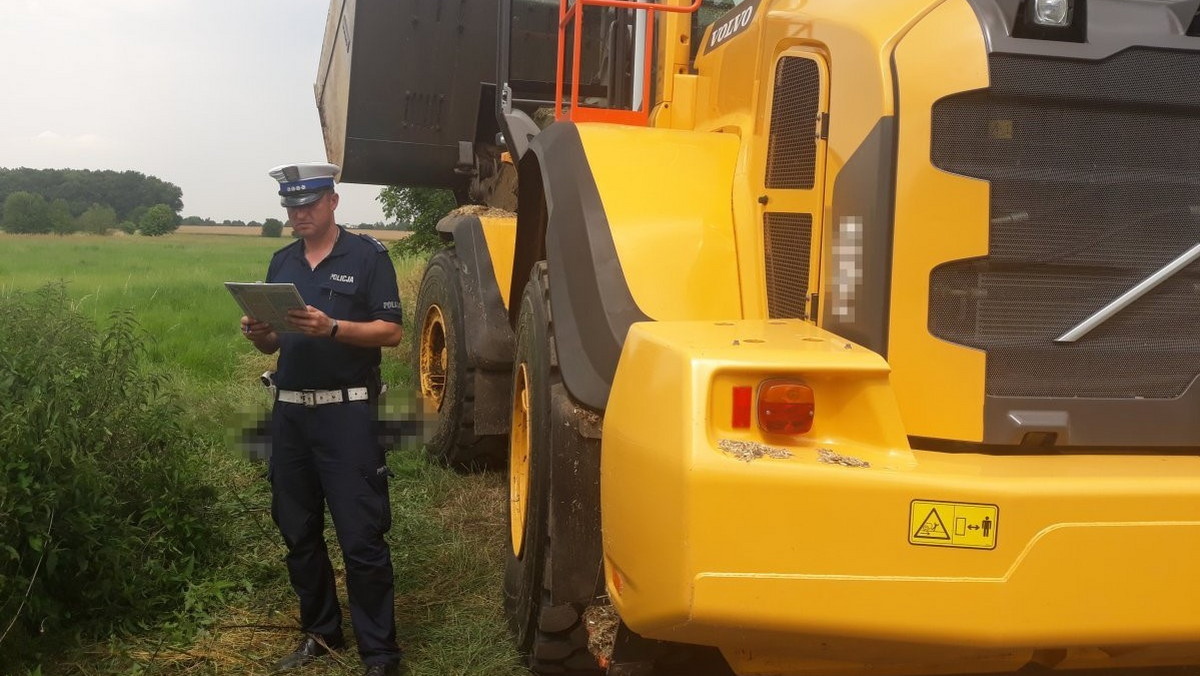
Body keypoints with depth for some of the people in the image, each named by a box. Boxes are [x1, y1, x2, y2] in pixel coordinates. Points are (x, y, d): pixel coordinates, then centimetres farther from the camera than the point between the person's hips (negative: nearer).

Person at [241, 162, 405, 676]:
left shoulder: (367, 256, -2)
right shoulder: (281, 262, 15)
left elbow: (391, 331, -9)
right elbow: (273, 344, 18)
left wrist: (331, 328, -22)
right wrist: (258, 334, -5)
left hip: (346, 414, -6)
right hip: (290, 412, 6)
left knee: (361, 539, -6)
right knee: (298, 532, 12)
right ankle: (320, 633, 27)